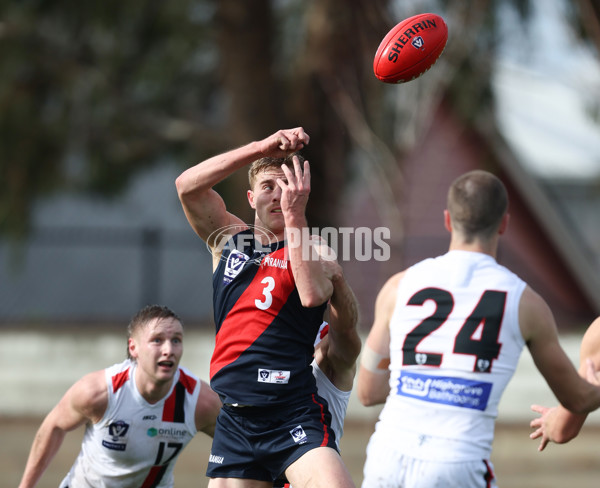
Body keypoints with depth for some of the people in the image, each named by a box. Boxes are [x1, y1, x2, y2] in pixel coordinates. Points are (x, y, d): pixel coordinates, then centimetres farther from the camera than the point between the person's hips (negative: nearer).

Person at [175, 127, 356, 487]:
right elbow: (188, 186, -5)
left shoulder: (315, 251, 3)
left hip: (294, 415, -4)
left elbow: (313, 294, -20)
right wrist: (262, 149, -15)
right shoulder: (228, 238, 13)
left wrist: (295, 214, -23)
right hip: (234, 420, 4)